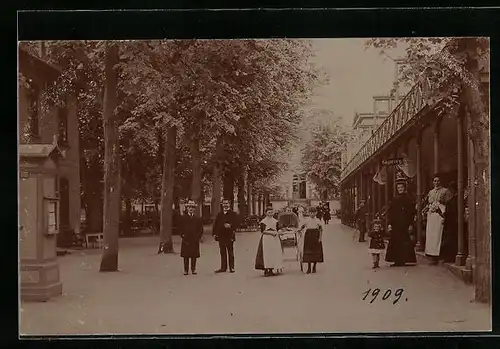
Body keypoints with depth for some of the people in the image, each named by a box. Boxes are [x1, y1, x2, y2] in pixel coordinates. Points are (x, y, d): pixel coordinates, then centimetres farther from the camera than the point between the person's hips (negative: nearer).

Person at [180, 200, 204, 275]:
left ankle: (193, 269, 13)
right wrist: (182, 235, -4)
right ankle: (186, 270, 8)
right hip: (186, 240, -1)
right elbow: (181, 228, 6)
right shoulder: (183, 218, 5)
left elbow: (201, 229, 10)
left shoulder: (198, 219, 8)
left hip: (195, 240, 1)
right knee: (186, 255, 1)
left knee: (194, 256, 3)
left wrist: (198, 237, 0)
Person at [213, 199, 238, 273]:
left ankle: (231, 268, 2)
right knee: (222, 253, 7)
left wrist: (230, 226, -22)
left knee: (230, 253, -2)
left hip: (229, 236, -4)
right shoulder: (219, 215, 16)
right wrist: (214, 233, 3)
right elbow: (215, 224, 13)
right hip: (221, 236, 4)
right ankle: (223, 267, 12)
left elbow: (236, 223, -4)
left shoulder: (233, 214, 4)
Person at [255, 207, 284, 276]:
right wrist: (270, 232, -17)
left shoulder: (275, 221, 14)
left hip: (275, 239, 5)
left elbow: (277, 229, 16)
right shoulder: (263, 221, 0)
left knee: (275, 254, 0)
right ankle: (266, 269, -7)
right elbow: (262, 231, -7)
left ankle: (272, 270, 5)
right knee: (267, 254, -8)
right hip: (266, 239, -5)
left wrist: (277, 233, -6)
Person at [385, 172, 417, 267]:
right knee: (395, 243, 4)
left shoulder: (408, 199, 0)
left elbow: (412, 213, -3)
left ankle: (402, 260, 1)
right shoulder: (395, 199, 13)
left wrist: (411, 225, -10)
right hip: (395, 225, 5)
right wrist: (389, 223, 1)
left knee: (404, 243, -4)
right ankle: (397, 261, 9)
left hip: (405, 225, -5)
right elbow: (390, 212, 11)